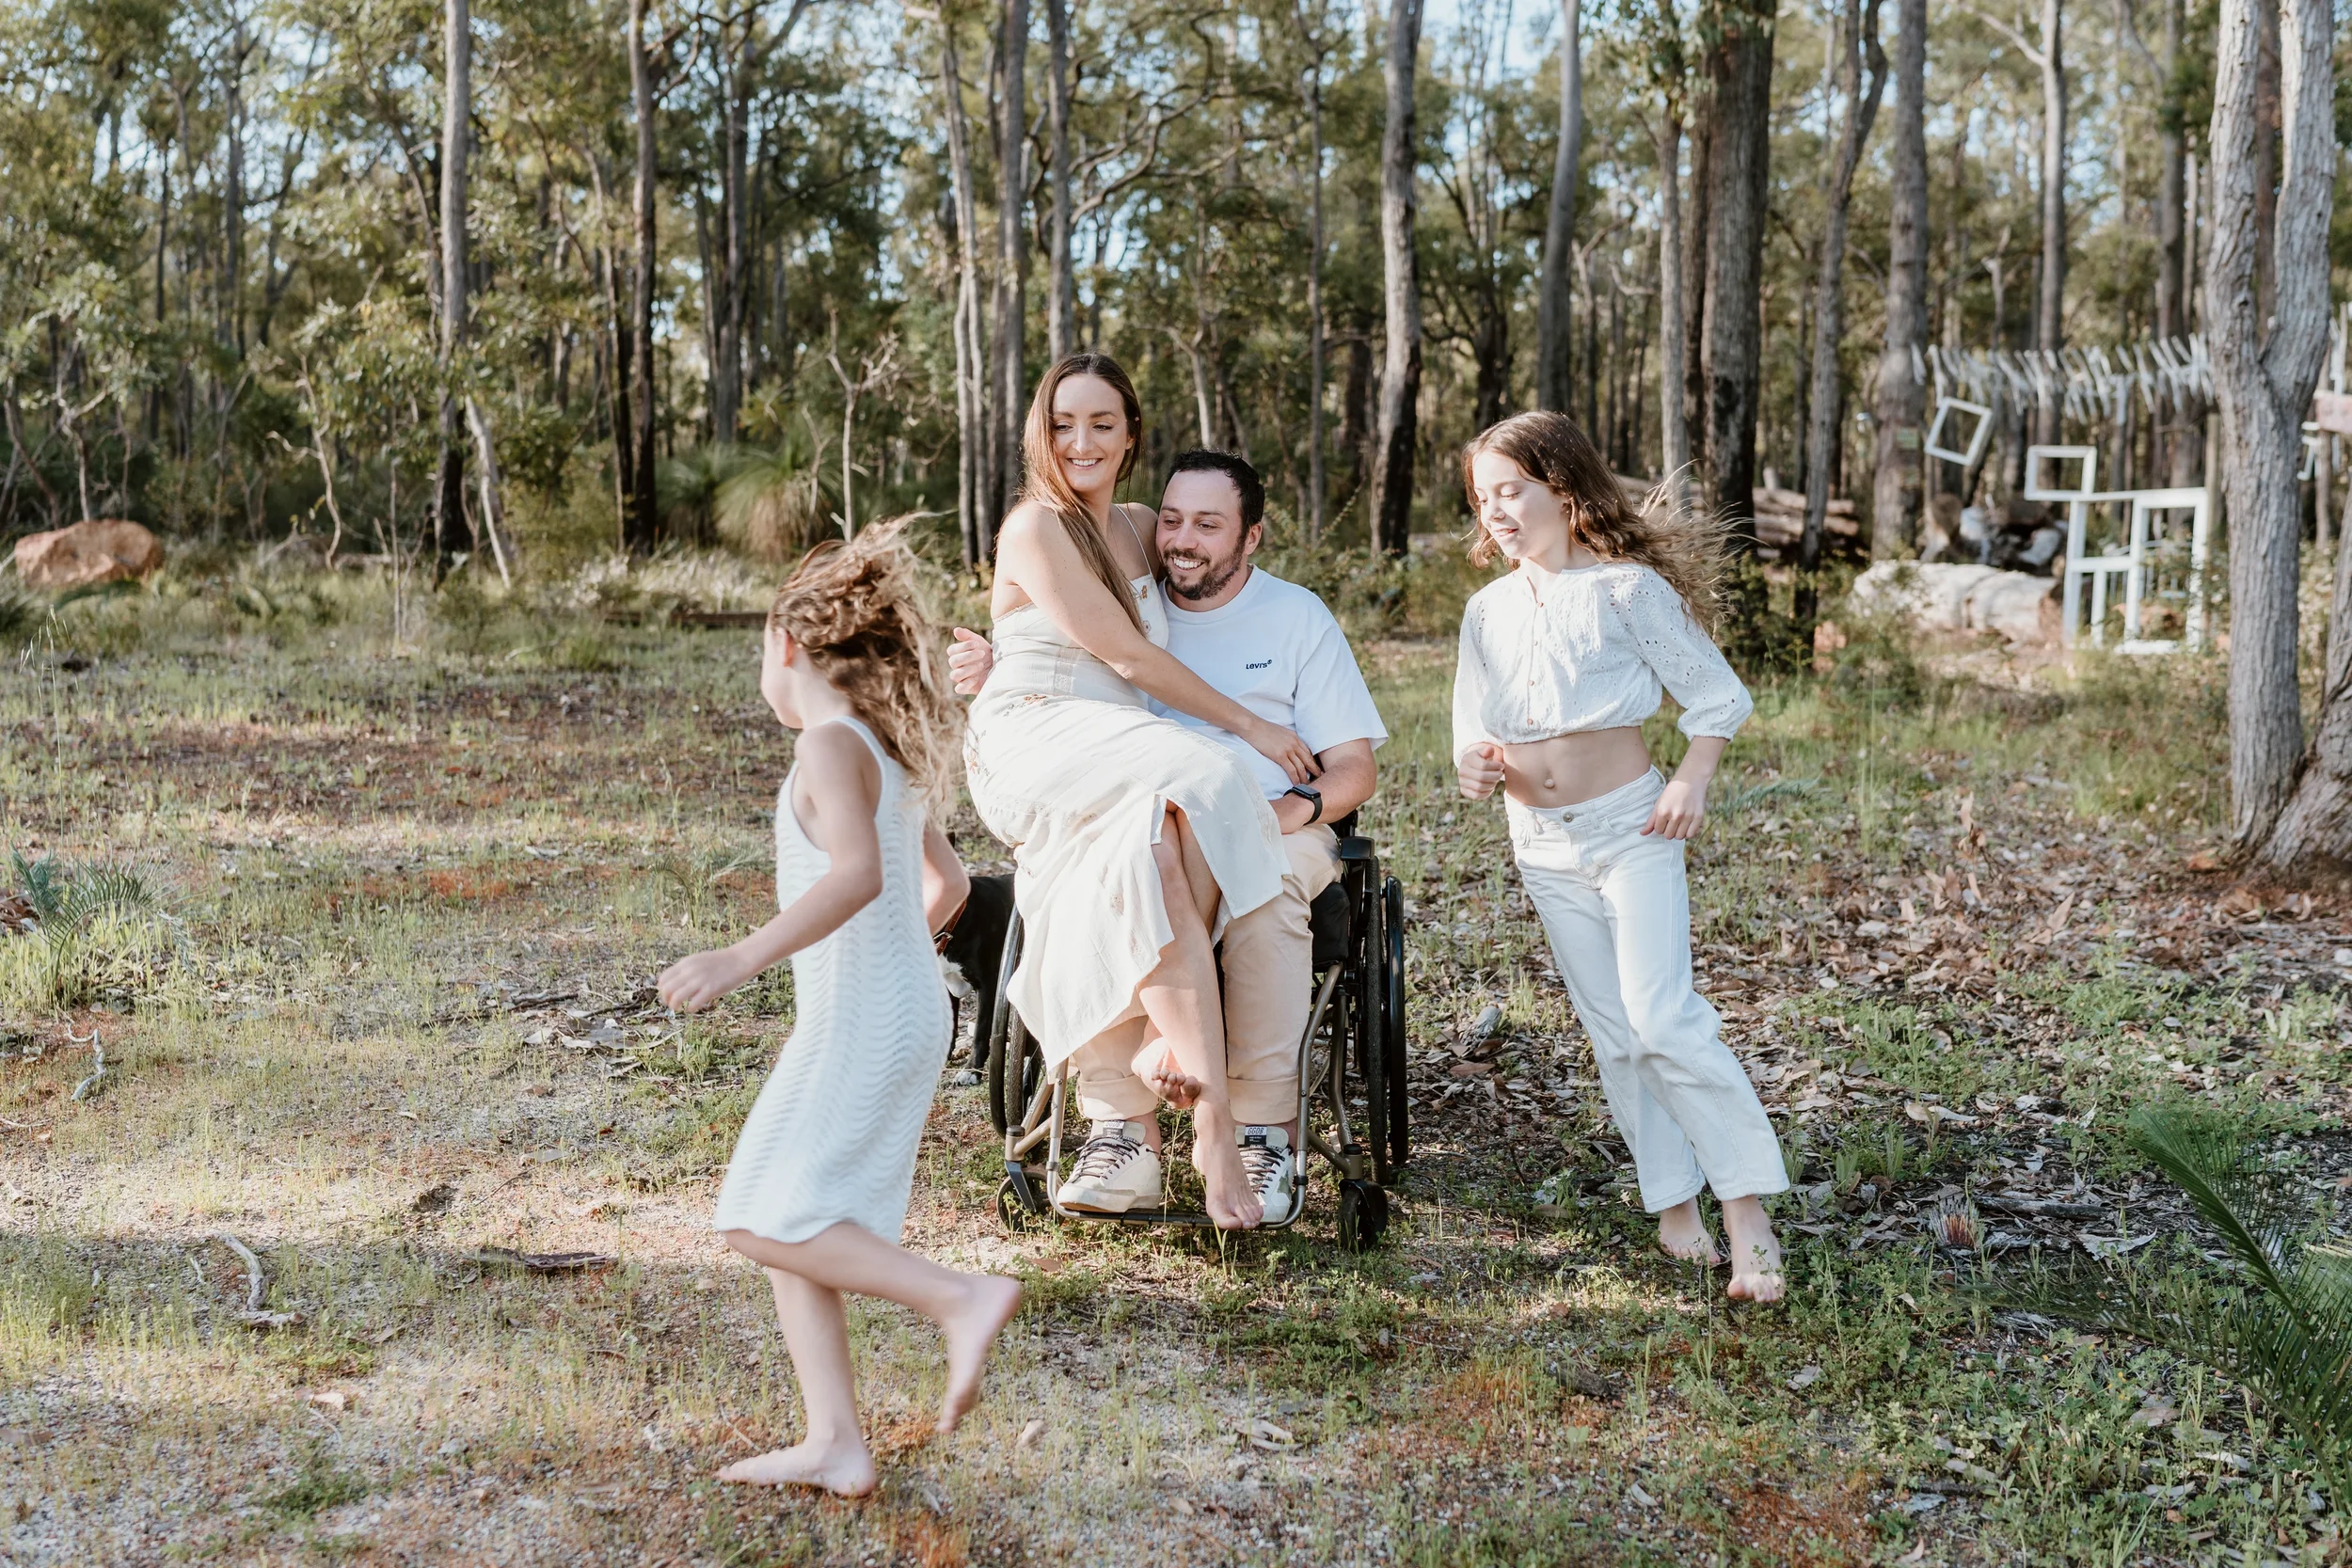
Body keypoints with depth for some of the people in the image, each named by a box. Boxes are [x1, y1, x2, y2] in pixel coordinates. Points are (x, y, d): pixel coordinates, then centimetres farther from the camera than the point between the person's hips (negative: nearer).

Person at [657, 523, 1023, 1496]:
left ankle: (962, 1299, -15)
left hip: (862, 1019, -10)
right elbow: (945, 883, 26)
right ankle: (835, 1445, 8)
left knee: (764, 1221, -12)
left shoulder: (830, 744, -12)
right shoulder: (891, 752, 16)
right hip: (907, 1012, 10)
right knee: (791, 1233, 9)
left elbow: (858, 873, -29)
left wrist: (743, 959, -32)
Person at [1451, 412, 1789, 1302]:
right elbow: (1473, 732, 11)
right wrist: (1475, 766, -11)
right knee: (1611, 1030, 8)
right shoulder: (1486, 611, 8)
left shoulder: (1627, 589, -7)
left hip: (1628, 827, -5)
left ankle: (1747, 1209, -9)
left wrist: (1692, 781, -15)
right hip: (1541, 845, 5)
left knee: (1662, 1018, -15)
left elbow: (1716, 695, -3)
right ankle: (1673, 1199, 17)